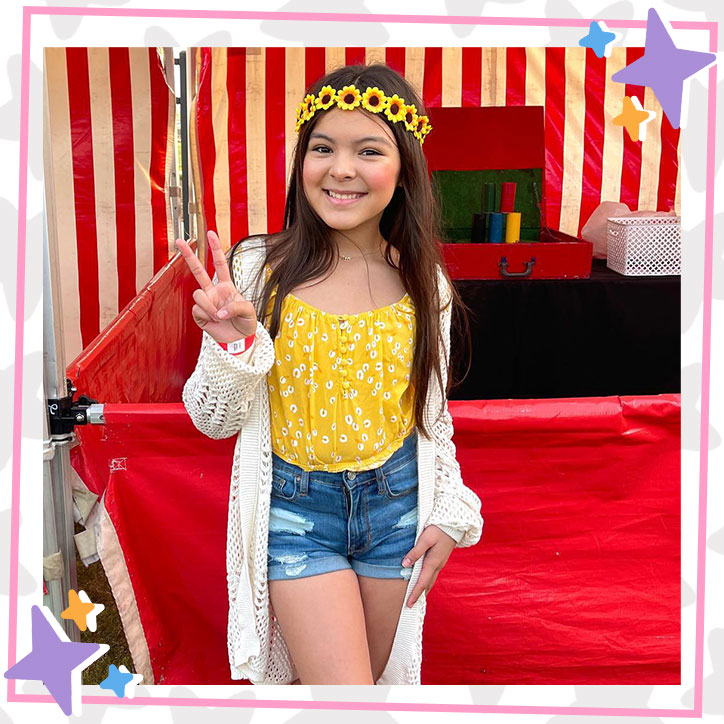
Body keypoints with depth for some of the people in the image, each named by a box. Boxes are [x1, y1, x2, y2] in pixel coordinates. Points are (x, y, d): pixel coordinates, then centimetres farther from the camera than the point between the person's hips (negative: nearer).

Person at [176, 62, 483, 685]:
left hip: (396, 504, 3)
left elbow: (433, 413, 9)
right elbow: (215, 421, -6)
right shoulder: (258, 268, -11)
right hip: (296, 510, -3)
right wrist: (233, 344, -24)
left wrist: (448, 515, 4)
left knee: (377, 673, 19)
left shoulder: (423, 282, -3)